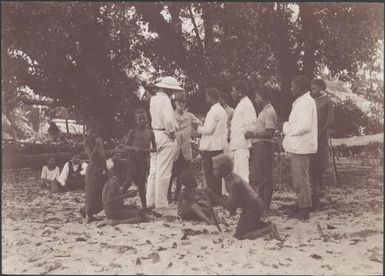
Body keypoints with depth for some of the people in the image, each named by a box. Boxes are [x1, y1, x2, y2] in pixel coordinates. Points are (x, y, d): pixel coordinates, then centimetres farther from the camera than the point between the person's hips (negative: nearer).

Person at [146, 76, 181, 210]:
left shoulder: (153, 99, 11)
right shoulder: (165, 99, -14)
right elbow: (169, 120, -24)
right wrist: (171, 133, -11)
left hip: (154, 134, 8)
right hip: (165, 137, -8)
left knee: (153, 170, 13)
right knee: (163, 172, -2)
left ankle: (150, 201, 17)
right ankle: (161, 203, 3)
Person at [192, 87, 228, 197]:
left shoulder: (213, 111, -15)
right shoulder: (222, 110, 14)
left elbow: (208, 129, -19)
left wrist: (197, 127, -4)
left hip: (210, 148, -9)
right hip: (219, 146, 9)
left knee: (210, 175, -5)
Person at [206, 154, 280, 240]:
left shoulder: (235, 182, -32)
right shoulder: (230, 176, -3)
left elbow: (230, 207, -26)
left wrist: (214, 197, -21)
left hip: (253, 209, -9)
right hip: (255, 204, 9)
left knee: (239, 236, -2)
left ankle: (268, 229, -2)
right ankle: (267, 225, 17)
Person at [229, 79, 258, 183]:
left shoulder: (246, 104, -10)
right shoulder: (240, 104, 20)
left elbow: (251, 124, -16)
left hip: (242, 145, -10)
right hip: (236, 145, 10)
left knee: (243, 174, -9)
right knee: (235, 174, 12)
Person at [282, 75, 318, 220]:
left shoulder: (305, 102, -16)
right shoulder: (303, 101, 18)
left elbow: (304, 125, -26)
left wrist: (287, 128, -14)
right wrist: (288, 127, 9)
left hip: (301, 147, -11)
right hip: (299, 146, 11)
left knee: (300, 179, -5)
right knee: (301, 178, 18)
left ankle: (304, 209, 3)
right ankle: (304, 206, 27)